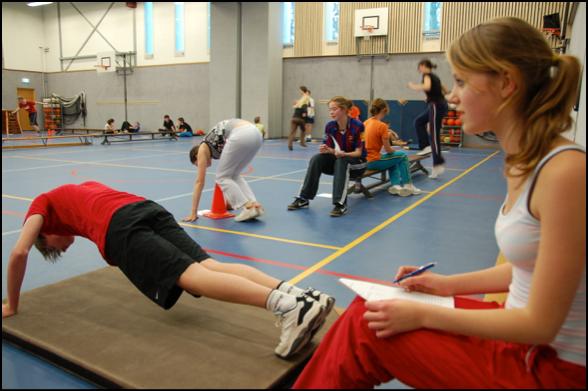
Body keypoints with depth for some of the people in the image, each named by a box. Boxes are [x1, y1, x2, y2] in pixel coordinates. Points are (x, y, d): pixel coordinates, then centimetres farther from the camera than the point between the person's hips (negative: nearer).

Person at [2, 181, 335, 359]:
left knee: (190, 276, -21)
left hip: (120, 228, -6)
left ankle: (289, 306, -40)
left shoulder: (41, 204, 29)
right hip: (148, 207, 6)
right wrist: (135, 263, 61)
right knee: (209, 265, -10)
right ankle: (303, 295, -29)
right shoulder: (84, 187, 45)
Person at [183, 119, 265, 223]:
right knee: (234, 175, 24)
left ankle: (248, 208, 1)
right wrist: (229, 201, 54)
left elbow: (199, 182, 16)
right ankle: (255, 205, 11)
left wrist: (193, 213, 20)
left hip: (241, 135, -8)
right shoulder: (216, 147, 37)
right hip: (255, 133, 8)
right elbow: (227, 175, 44)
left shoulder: (203, 149, 19)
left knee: (222, 178, 11)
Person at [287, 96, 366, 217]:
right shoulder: (330, 127, -5)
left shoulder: (357, 126, -19)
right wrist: (326, 150, -25)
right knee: (317, 159, -21)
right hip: (338, 159, 5)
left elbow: (358, 152, -18)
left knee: (342, 161, -37)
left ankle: (340, 204, -39)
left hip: (357, 161, -4)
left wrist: (344, 154, -37)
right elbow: (330, 148, -1)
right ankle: (303, 198, -20)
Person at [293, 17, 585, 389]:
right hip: (524, 342, 7)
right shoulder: (526, 160, 2)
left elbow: (541, 324, -22)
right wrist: (448, 284, 7)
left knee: (367, 328, -12)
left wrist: (423, 314, -19)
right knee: (369, 312, -1)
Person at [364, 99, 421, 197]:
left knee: (394, 160, 30)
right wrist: (395, 150, 9)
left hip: (365, 160, 8)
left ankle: (395, 185, 18)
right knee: (402, 156, 13)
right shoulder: (382, 126, -16)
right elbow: (388, 150, -12)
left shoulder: (366, 123, 5)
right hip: (374, 162, -8)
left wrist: (387, 134, 10)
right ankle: (408, 186, 21)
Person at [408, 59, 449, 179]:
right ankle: (426, 146, 17)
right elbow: (445, 91, 25)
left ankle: (439, 165, -8)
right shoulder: (434, 76, 18)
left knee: (434, 135, -8)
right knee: (419, 121, 22)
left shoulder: (427, 75, -7)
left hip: (436, 106, -9)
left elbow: (427, 87, -29)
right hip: (439, 105, 9)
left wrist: (413, 86, -15)